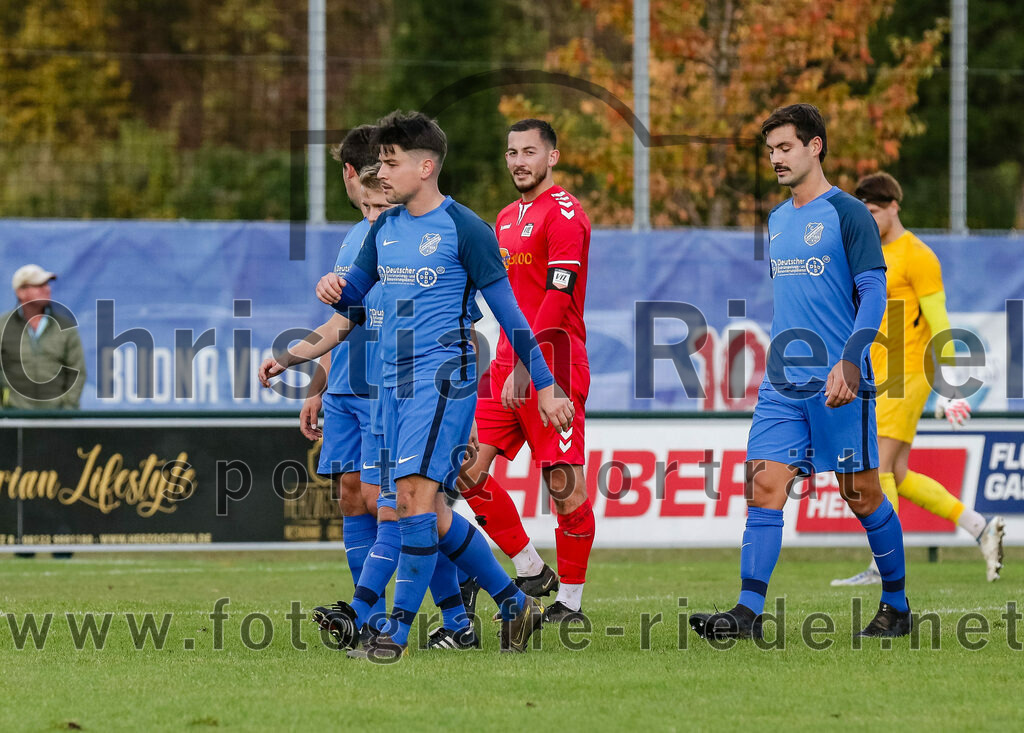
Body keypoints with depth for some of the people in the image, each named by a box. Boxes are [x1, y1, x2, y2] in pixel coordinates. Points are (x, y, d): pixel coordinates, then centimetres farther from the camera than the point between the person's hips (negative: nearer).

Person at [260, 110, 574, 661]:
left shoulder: (463, 228, -8)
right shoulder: (385, 229, 13)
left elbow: (508, 311, -6)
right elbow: (351, 298, 23)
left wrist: (545, 386, -8)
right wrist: (335, 291, -2)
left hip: (444, 377, -8)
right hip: (395, 381, 8)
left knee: (415, 494, -18)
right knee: (423, 507, 9)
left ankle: (398, 630, -16)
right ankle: (514, 604, 22)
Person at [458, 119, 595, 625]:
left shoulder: (563, 213, -9)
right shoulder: (507, 218, 19)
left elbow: (559, 298, -17)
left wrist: (525, 365, -22)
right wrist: (506, 359, 19)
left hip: (551, 363, -9)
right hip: (509, 361, 9)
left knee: (564, 482, -7)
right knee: (468, 469, 2)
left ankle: (570, 602, 0)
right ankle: (532, 573, 12)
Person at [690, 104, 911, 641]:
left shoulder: (847, 214, -6)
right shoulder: (777, 220, 16)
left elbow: (873, 292, -11)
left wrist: (849, 361, -21)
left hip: (838, 384, -6)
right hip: (783, 384, 6)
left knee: (861, 494, 2)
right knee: (764, 485, -7)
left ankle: (897, 605, 18)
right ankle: (748, 613, -13)